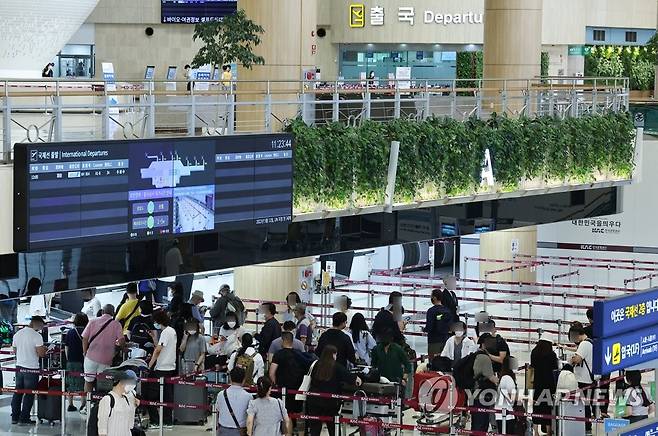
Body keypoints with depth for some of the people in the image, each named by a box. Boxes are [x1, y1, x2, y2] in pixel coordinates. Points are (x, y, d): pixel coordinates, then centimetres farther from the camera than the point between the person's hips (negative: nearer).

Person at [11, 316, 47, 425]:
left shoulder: (17, 334, 5)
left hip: (19, 366, 6)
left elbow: (14, 351, 13)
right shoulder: (36, 336, -16)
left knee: (17, 392, 14)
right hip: (31, 368, -6)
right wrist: (44, 349, 3)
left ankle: (15, 417, 18)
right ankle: (24, 419, 3)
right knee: (29, 395, 2)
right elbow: (41, 354, -17)